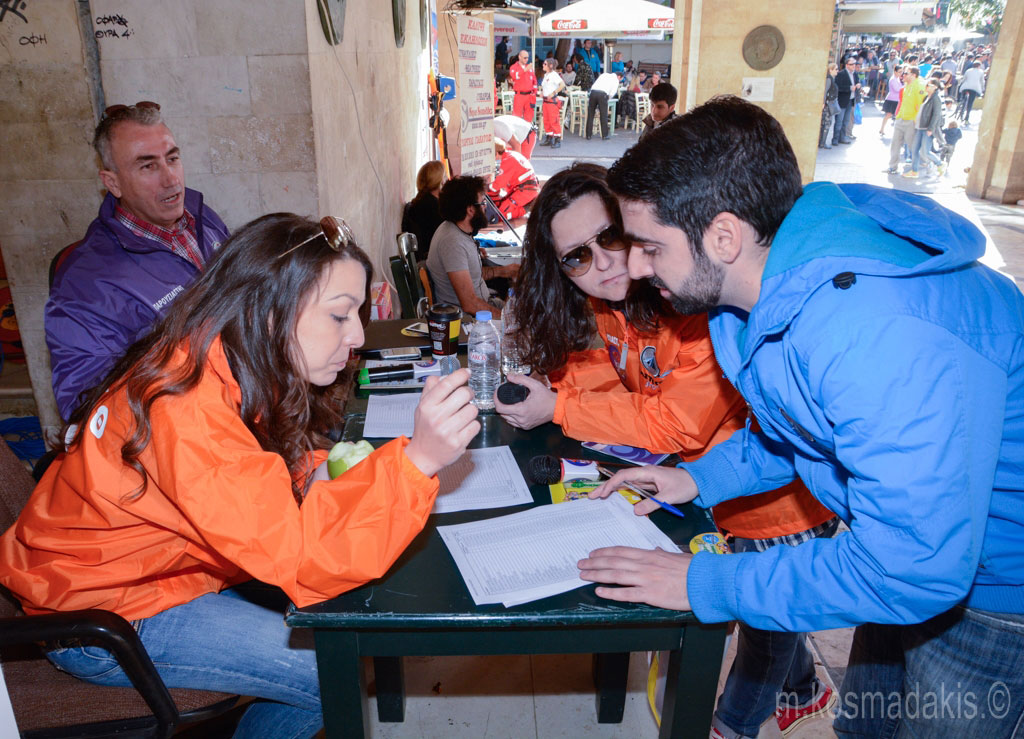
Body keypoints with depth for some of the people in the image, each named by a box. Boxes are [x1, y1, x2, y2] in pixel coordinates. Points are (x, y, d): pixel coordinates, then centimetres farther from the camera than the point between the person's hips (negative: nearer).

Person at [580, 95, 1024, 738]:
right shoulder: (770, 287, -8)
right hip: (912, 544, 8)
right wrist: (705, 478, -3)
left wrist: (706, 584, -29)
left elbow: (909, 566, -38)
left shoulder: (883, 336, -40)